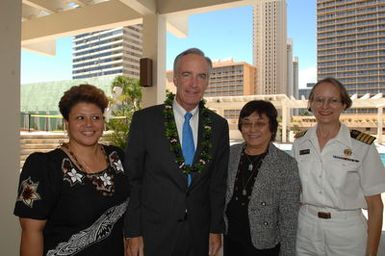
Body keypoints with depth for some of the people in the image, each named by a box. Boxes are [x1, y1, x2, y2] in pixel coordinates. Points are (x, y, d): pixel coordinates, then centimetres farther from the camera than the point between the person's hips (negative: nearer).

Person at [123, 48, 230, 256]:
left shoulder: (219, 125, -1)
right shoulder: (144, 119, -9)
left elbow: (218, 182, 4)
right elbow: (132, 179, -5)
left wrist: (216, 229, 4)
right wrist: (133, 232, -5)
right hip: (153, 233, -2)